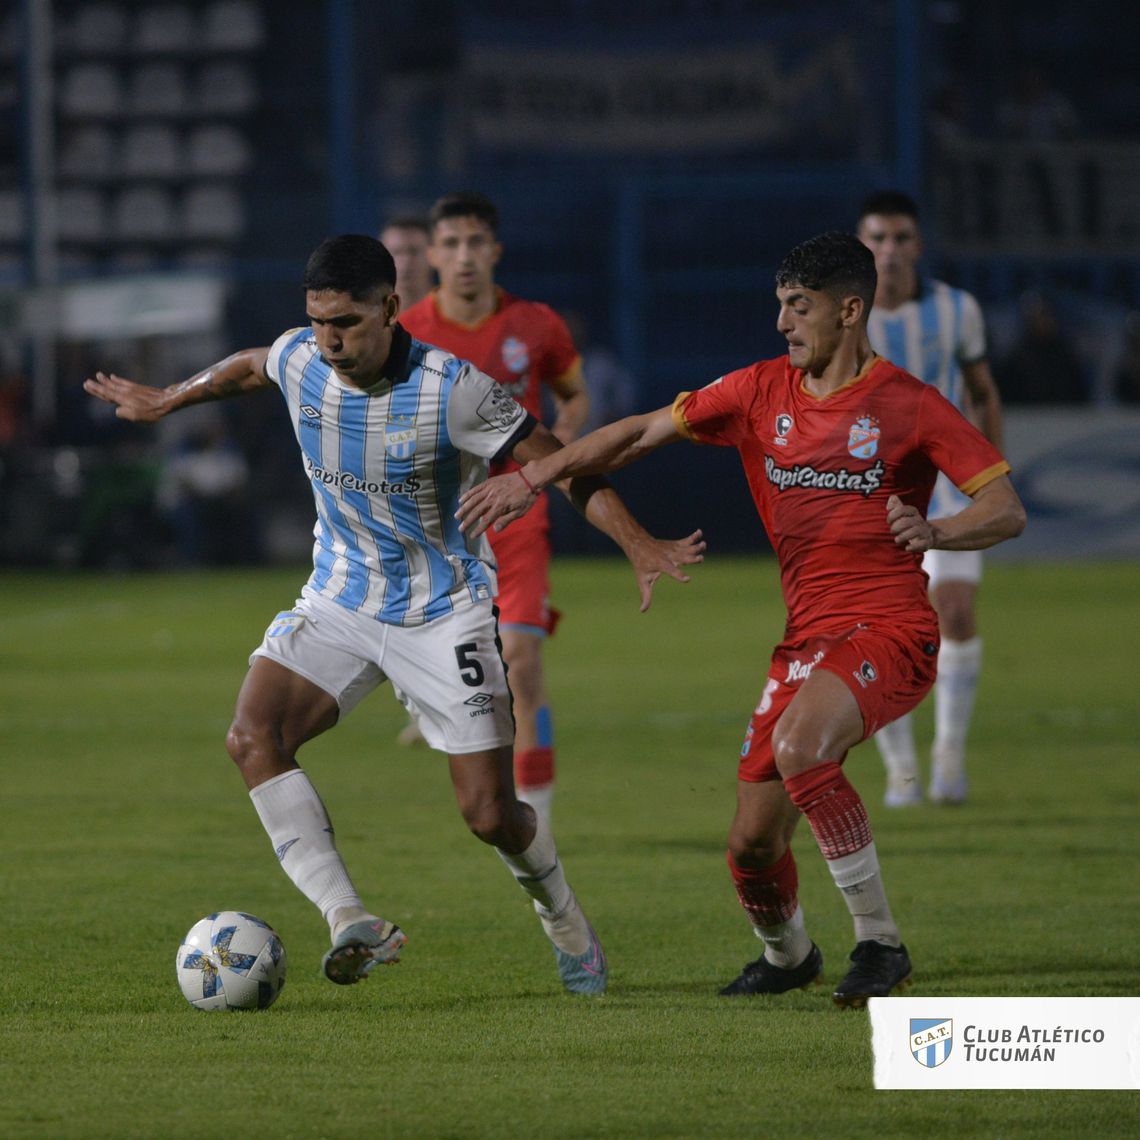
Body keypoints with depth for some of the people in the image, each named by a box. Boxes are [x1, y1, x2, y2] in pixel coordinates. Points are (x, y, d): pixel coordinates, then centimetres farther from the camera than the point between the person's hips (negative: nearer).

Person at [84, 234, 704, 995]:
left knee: (491, 815, -5)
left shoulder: (450, 389, -22)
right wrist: (165, 402, 31)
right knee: (253, 739, -24)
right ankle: (351, 924, -30)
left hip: (445, 613, -4)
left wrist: (640, 545, -27)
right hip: (339, 600, 4)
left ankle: (566, 924, 29)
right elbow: (248, 368, 18)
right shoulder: (298, 360, -8)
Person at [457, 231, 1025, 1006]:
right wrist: (530, 478, 5)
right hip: (807, 637, 5)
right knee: (753, 840, 1)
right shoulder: (763, 392, 8)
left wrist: (935, 532, -26)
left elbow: (1007, 511, -6)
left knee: (799, 746, -34)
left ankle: (880, 942, -22)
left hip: (890, 630, -5)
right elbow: (642, 434, 12)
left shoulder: (907, 405, -6)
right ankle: (788, 956, 35)